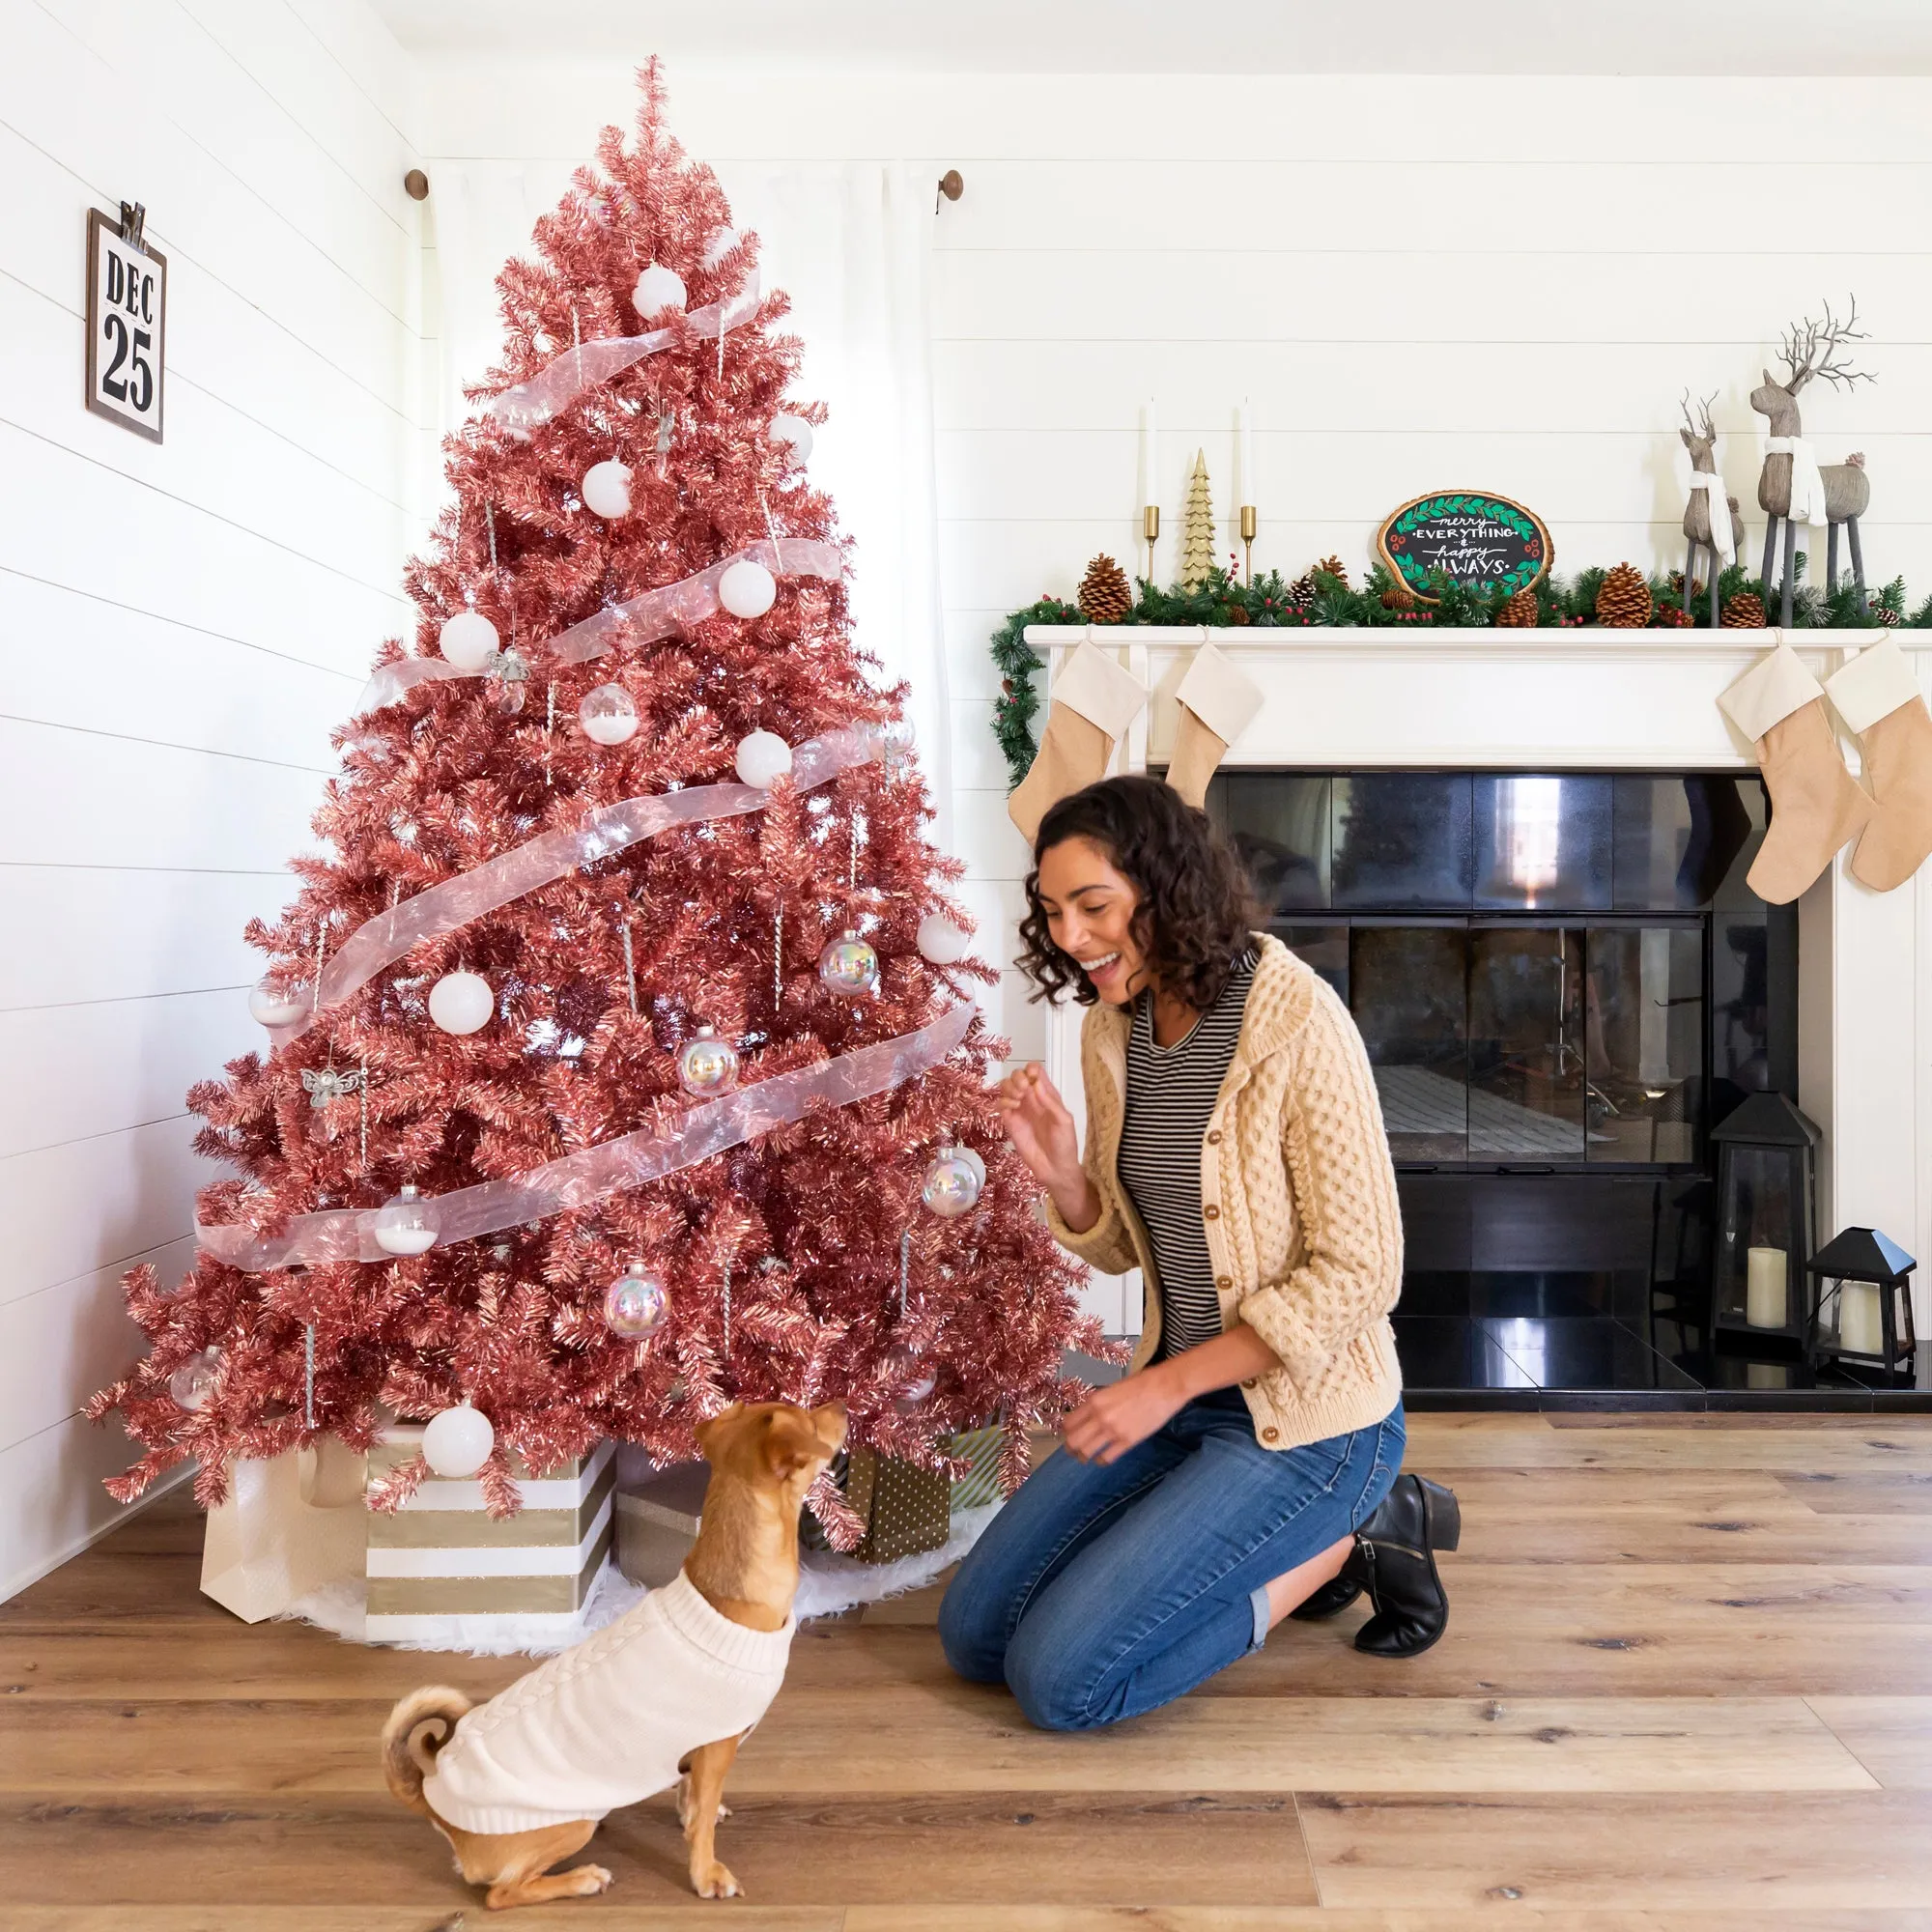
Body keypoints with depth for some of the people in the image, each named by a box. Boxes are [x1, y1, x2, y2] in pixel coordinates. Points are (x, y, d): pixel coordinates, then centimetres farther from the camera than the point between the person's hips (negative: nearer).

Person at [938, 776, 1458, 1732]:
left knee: (1060, 1679, -13)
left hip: (1302, 1414, -7)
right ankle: (1290, 1543, 16)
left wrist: (1168, 1385, -19)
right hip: (1177, 1390, 8)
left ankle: (1342, 1538, 4)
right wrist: (1059, 1171, -13)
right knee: (973, 1634, 6)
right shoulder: (1112, 1028, 1)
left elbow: (1358, 1274, -21)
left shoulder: (1299, 1023, -22)